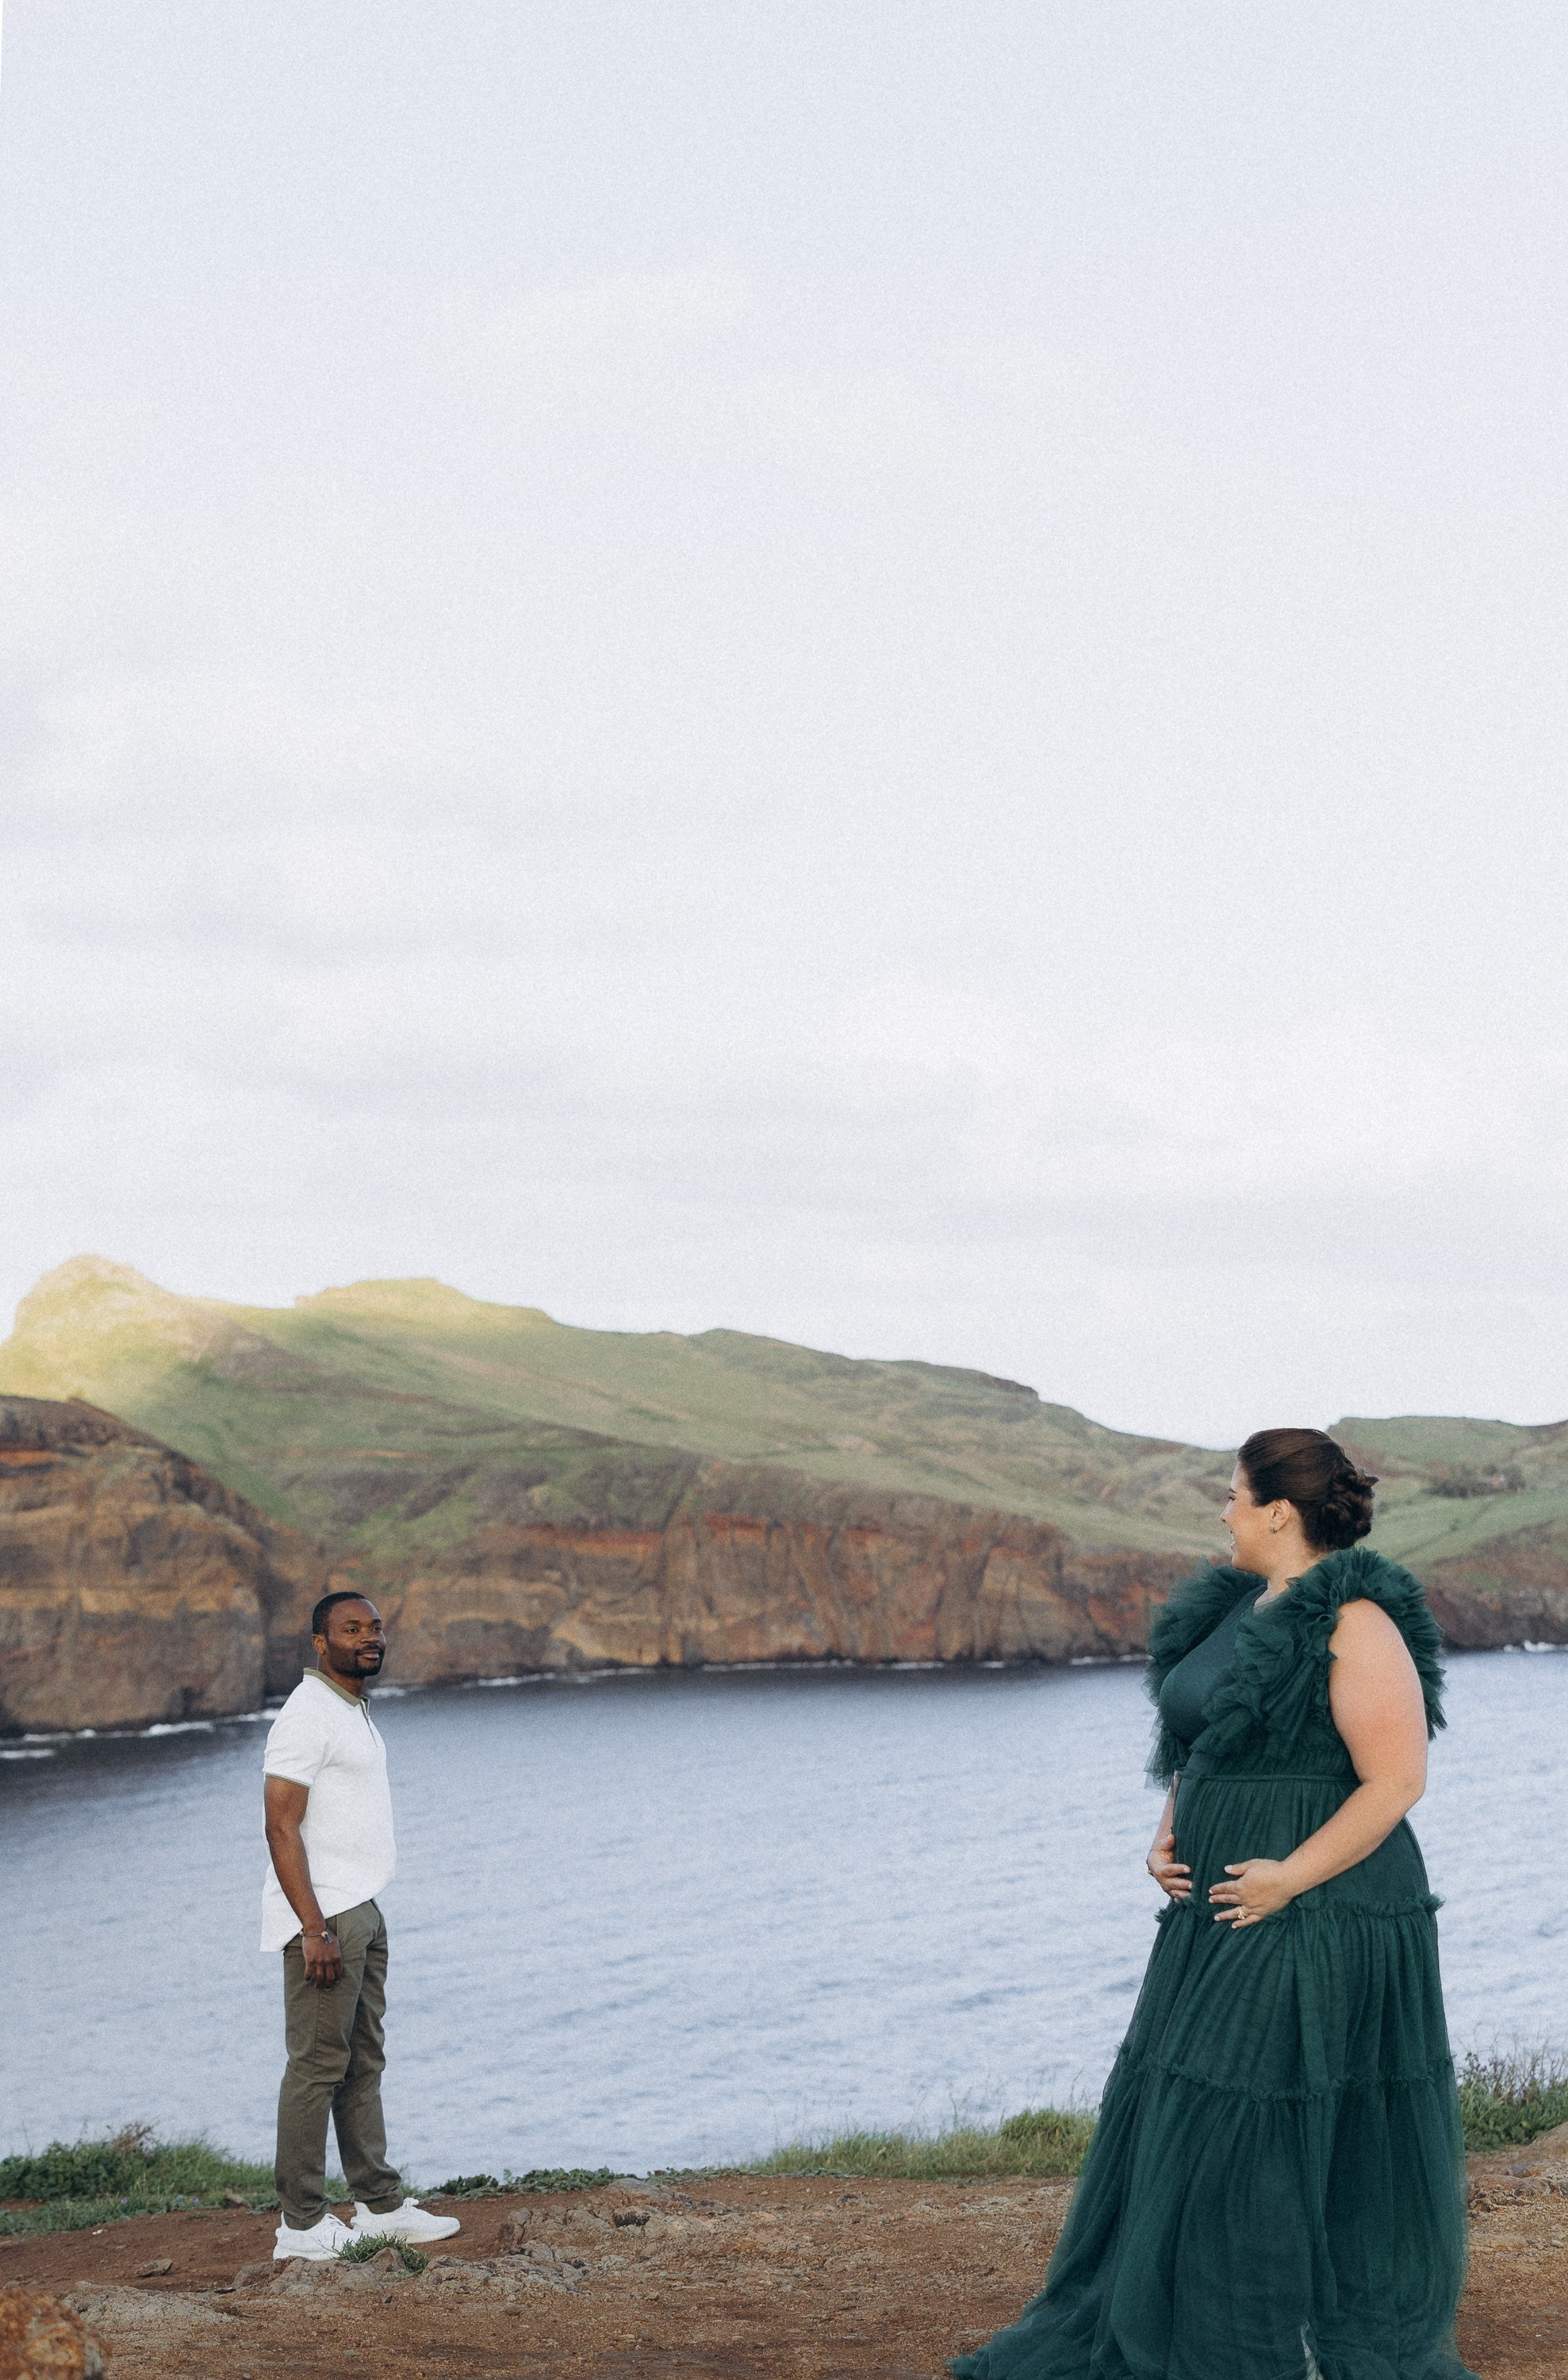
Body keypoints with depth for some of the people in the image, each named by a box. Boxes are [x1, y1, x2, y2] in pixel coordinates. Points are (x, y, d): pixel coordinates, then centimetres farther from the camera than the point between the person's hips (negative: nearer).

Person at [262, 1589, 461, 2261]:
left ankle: (380, 2204, 18)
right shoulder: (307, 1715, -14)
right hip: (323, 1919, -10)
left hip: (361, 1912, 10)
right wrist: (314, 1929, -24)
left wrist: (355, 1919, 18)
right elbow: (282, 1829, -19)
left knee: (363, 2063, 12)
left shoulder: (356, 1712, 16)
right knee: (317, 2066, -7)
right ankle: (301, 2225, -4)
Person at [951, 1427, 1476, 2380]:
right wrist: (1168, 1841, 4)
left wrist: (1292, 1877, -22)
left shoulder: (1355, 1622, -14)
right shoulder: (1238, 1609, 13)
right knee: (1180, 2125, 13)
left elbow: (1398, 1779, -19)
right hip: (1226, 1920, 9)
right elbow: (1198, 1749, 21)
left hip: (1318, 1919, -9)